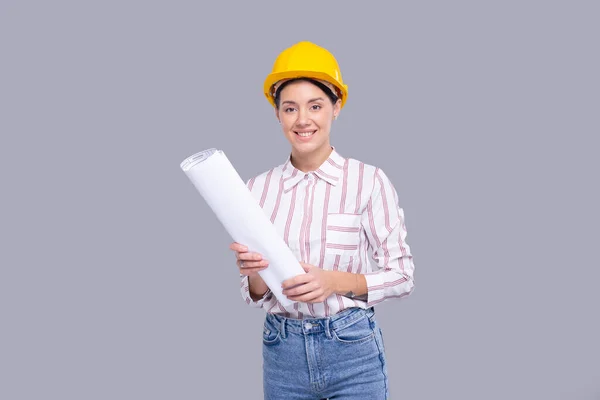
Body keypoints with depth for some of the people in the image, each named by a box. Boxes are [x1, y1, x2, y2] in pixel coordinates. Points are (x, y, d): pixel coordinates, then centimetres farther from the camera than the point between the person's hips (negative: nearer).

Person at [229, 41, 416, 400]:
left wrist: (336, 281, -20)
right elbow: (256, 296, 5)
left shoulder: (369, 180, -10)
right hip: (282, 352, 3)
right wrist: (257, 273, -17)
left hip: (352, 348, -2)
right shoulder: (258, 188, 0)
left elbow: (402, 276, -6)